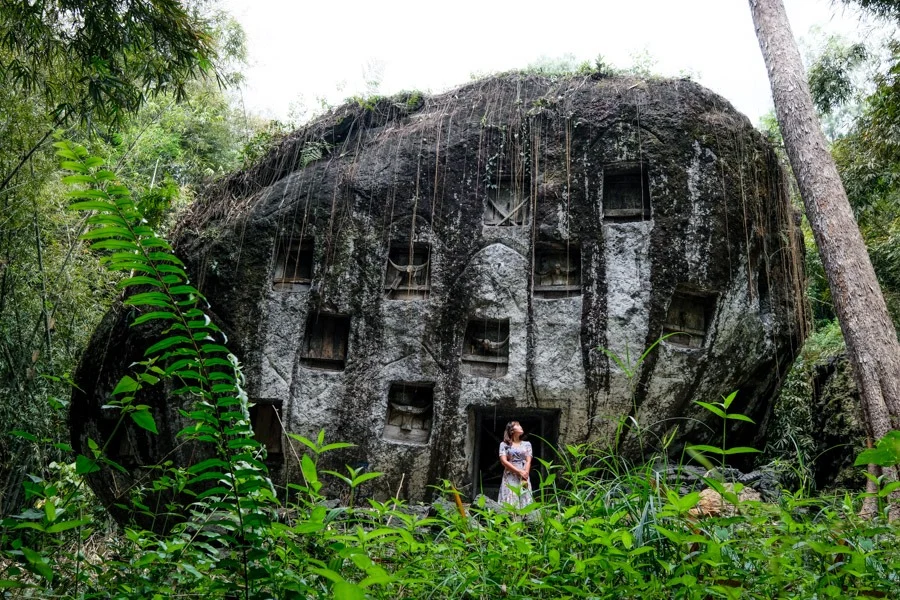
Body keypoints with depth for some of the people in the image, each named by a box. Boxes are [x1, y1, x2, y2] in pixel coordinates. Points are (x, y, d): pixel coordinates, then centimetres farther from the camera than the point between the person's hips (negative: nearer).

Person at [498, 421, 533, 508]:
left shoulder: (527, 444, 14)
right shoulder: (504, 444, 6)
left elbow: (528, 461, 5)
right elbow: (503, 461, -4)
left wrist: (525, 476, -9)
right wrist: (519, 472, -10)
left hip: (524, 477, 2)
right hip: (510, 478, -2)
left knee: (524, 502, -5)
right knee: (509, 503, -10)